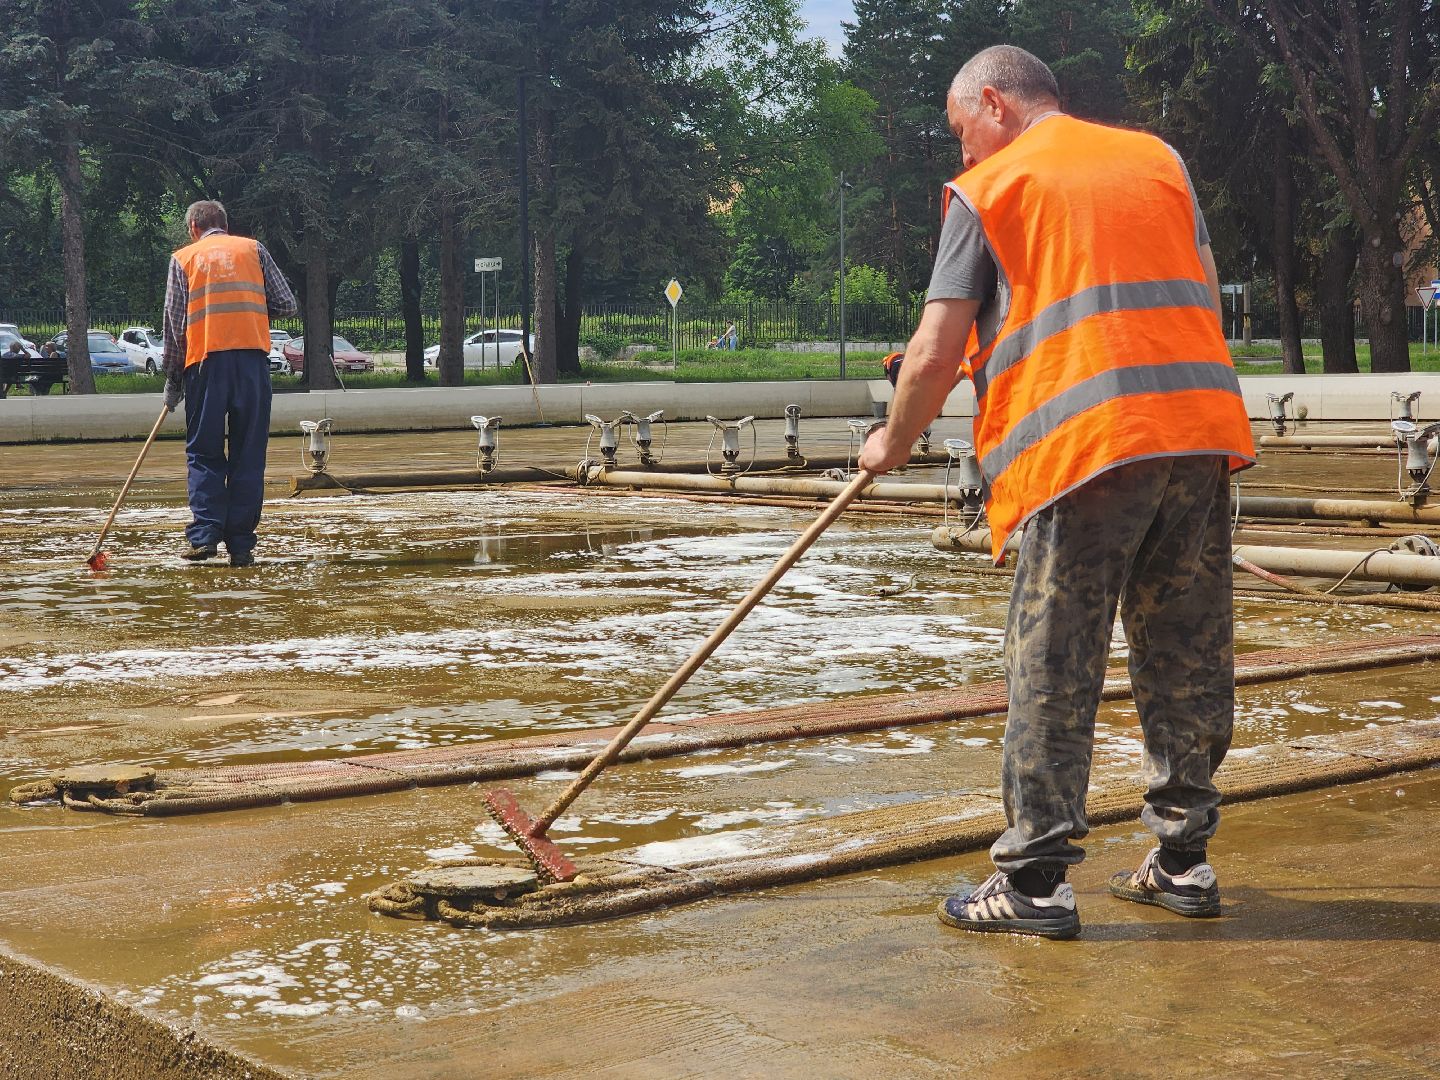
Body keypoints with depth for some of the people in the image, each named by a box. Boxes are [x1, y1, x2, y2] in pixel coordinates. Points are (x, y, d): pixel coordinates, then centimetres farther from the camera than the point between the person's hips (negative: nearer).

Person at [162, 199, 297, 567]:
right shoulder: (253, 249, 15)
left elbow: (174, 323, 6)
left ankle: (204, 534, -6)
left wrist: (173, 379, 12)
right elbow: (287, 304, 9)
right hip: (253, 356, 1)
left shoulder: (183, 258, 12)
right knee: (249, 455, 4)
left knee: (204, 453, 7)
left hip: (206, 359, -1)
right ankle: (241, 545, 2)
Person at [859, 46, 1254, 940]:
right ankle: (1184, 861, 19)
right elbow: (1204, 296, 19)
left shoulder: (986, 190, 6)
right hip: (1203, 431, 5)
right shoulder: (1159, 158, 20)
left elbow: (936, 356, 1)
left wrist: (893, 444, 16)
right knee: (1188, 658, 12)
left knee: (1053, 673, 0)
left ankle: (1036, 883, 2)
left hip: (1079, 446, -5)